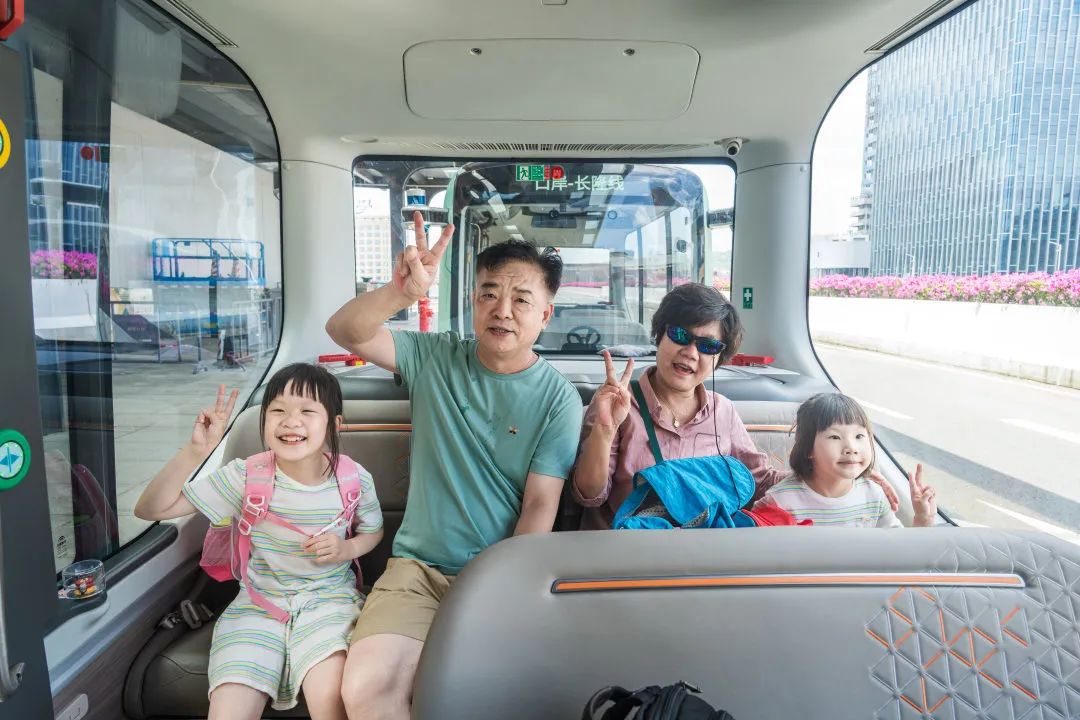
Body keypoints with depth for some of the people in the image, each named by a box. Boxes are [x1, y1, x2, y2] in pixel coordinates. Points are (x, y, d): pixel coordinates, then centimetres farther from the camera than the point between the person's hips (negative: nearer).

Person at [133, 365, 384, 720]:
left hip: (328, 598, -1)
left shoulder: (354, 480, -9)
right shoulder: (248, 476, -11)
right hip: (259, 603, 1)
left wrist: (347, 549, -12)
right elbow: (150, 509, -11)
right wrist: (196, 450, -25)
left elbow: (373, 531, 11)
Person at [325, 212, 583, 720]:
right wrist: (401, 292, -30)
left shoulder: (558, 399, -4)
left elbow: (540, 506, -7)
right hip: (418, 567, 1)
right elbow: (344, 332, -11)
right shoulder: (434, 358, 1)